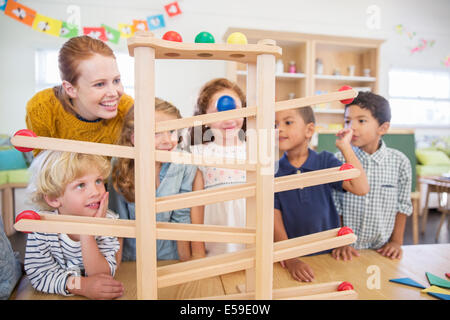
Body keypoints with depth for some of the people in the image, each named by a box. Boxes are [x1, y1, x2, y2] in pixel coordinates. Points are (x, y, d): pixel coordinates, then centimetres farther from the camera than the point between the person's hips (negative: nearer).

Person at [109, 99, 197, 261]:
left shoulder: (184, 167, -13)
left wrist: (185, 260, -2)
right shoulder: (120, 169, -13)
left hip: (169, 256, 0)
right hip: (130, 258, 1)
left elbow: (181, 218, -5)